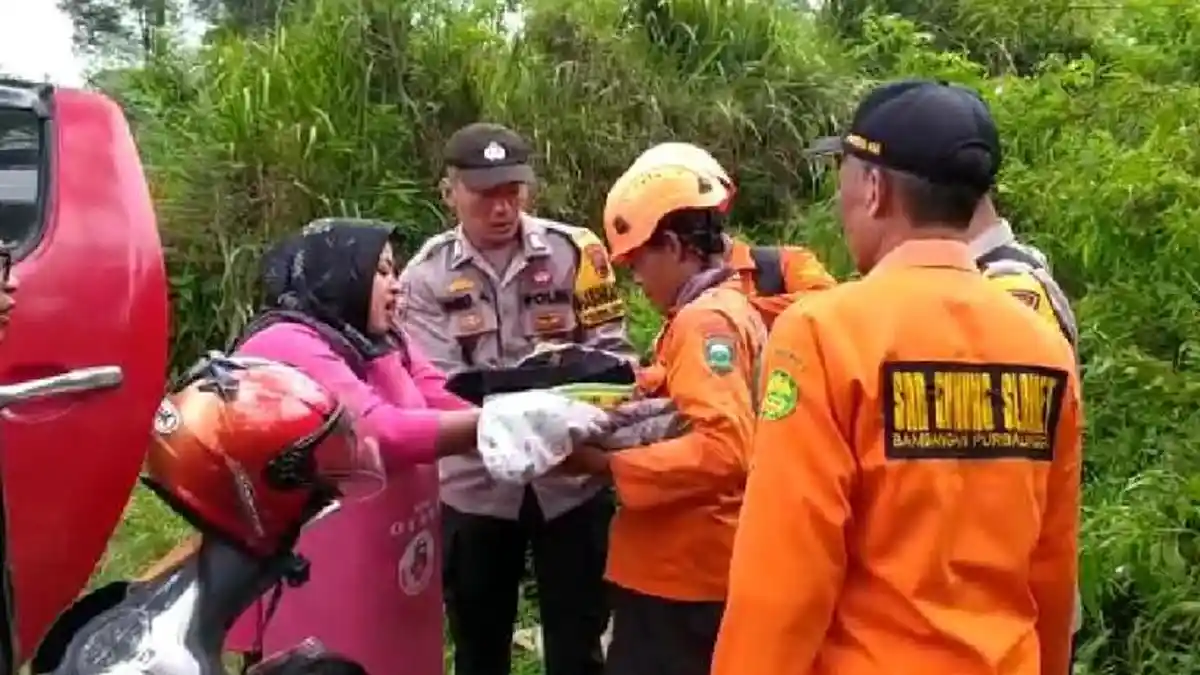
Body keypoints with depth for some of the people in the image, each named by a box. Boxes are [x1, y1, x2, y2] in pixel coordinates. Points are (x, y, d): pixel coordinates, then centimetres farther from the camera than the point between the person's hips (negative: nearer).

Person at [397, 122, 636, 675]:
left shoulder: (574, 251, -5)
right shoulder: (426, 275, -3)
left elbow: (613, 351, -3)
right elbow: (438, 385, -12)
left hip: (572, 477, -1)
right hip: (477, 484, 1)